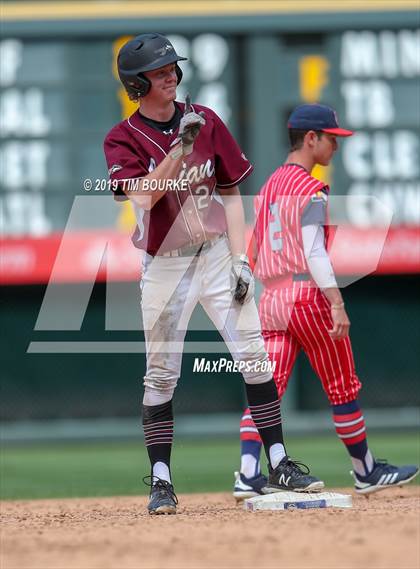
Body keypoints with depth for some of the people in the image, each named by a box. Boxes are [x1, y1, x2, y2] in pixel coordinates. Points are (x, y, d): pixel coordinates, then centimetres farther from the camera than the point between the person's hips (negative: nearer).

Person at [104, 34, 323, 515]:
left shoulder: (206, 121, 5)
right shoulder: (122, 140, -3)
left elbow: (230, 192, 7)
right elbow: (143, 196, -20)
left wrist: (240, 259, -1)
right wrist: (181, 146, -26)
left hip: (217, 253, 2)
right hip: (164, 264, -2)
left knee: (254, 356, -6)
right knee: (161, 373, 0)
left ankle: (279, 466, -3)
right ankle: (161, 481, 6)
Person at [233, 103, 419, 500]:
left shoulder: (270, 186, 15)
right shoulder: (311, 189, -10)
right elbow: (314, 252, -19)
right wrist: (337, 304, -22)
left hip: (270, 299, 8)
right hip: (308, 296, -8)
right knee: (343, 388, 6)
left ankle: (248, 475, -14)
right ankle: (365, 472, 17)